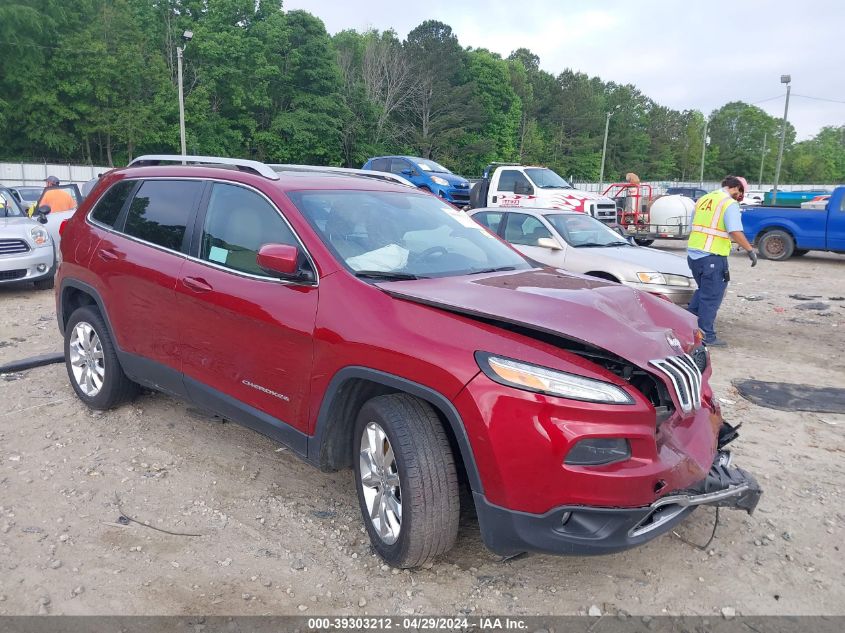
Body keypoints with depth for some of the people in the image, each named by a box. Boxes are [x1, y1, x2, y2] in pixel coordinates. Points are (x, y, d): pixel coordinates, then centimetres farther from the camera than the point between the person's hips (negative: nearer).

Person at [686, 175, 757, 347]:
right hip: (712, 257, -7)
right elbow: (735, 232, -19)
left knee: (703, 290, 24)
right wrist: (750, 250, -11)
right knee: (711, 297, 1)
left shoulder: (703, 199, 14)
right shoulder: (730, 204, -9)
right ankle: (707, 336, 6)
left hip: (693, 253, 7)